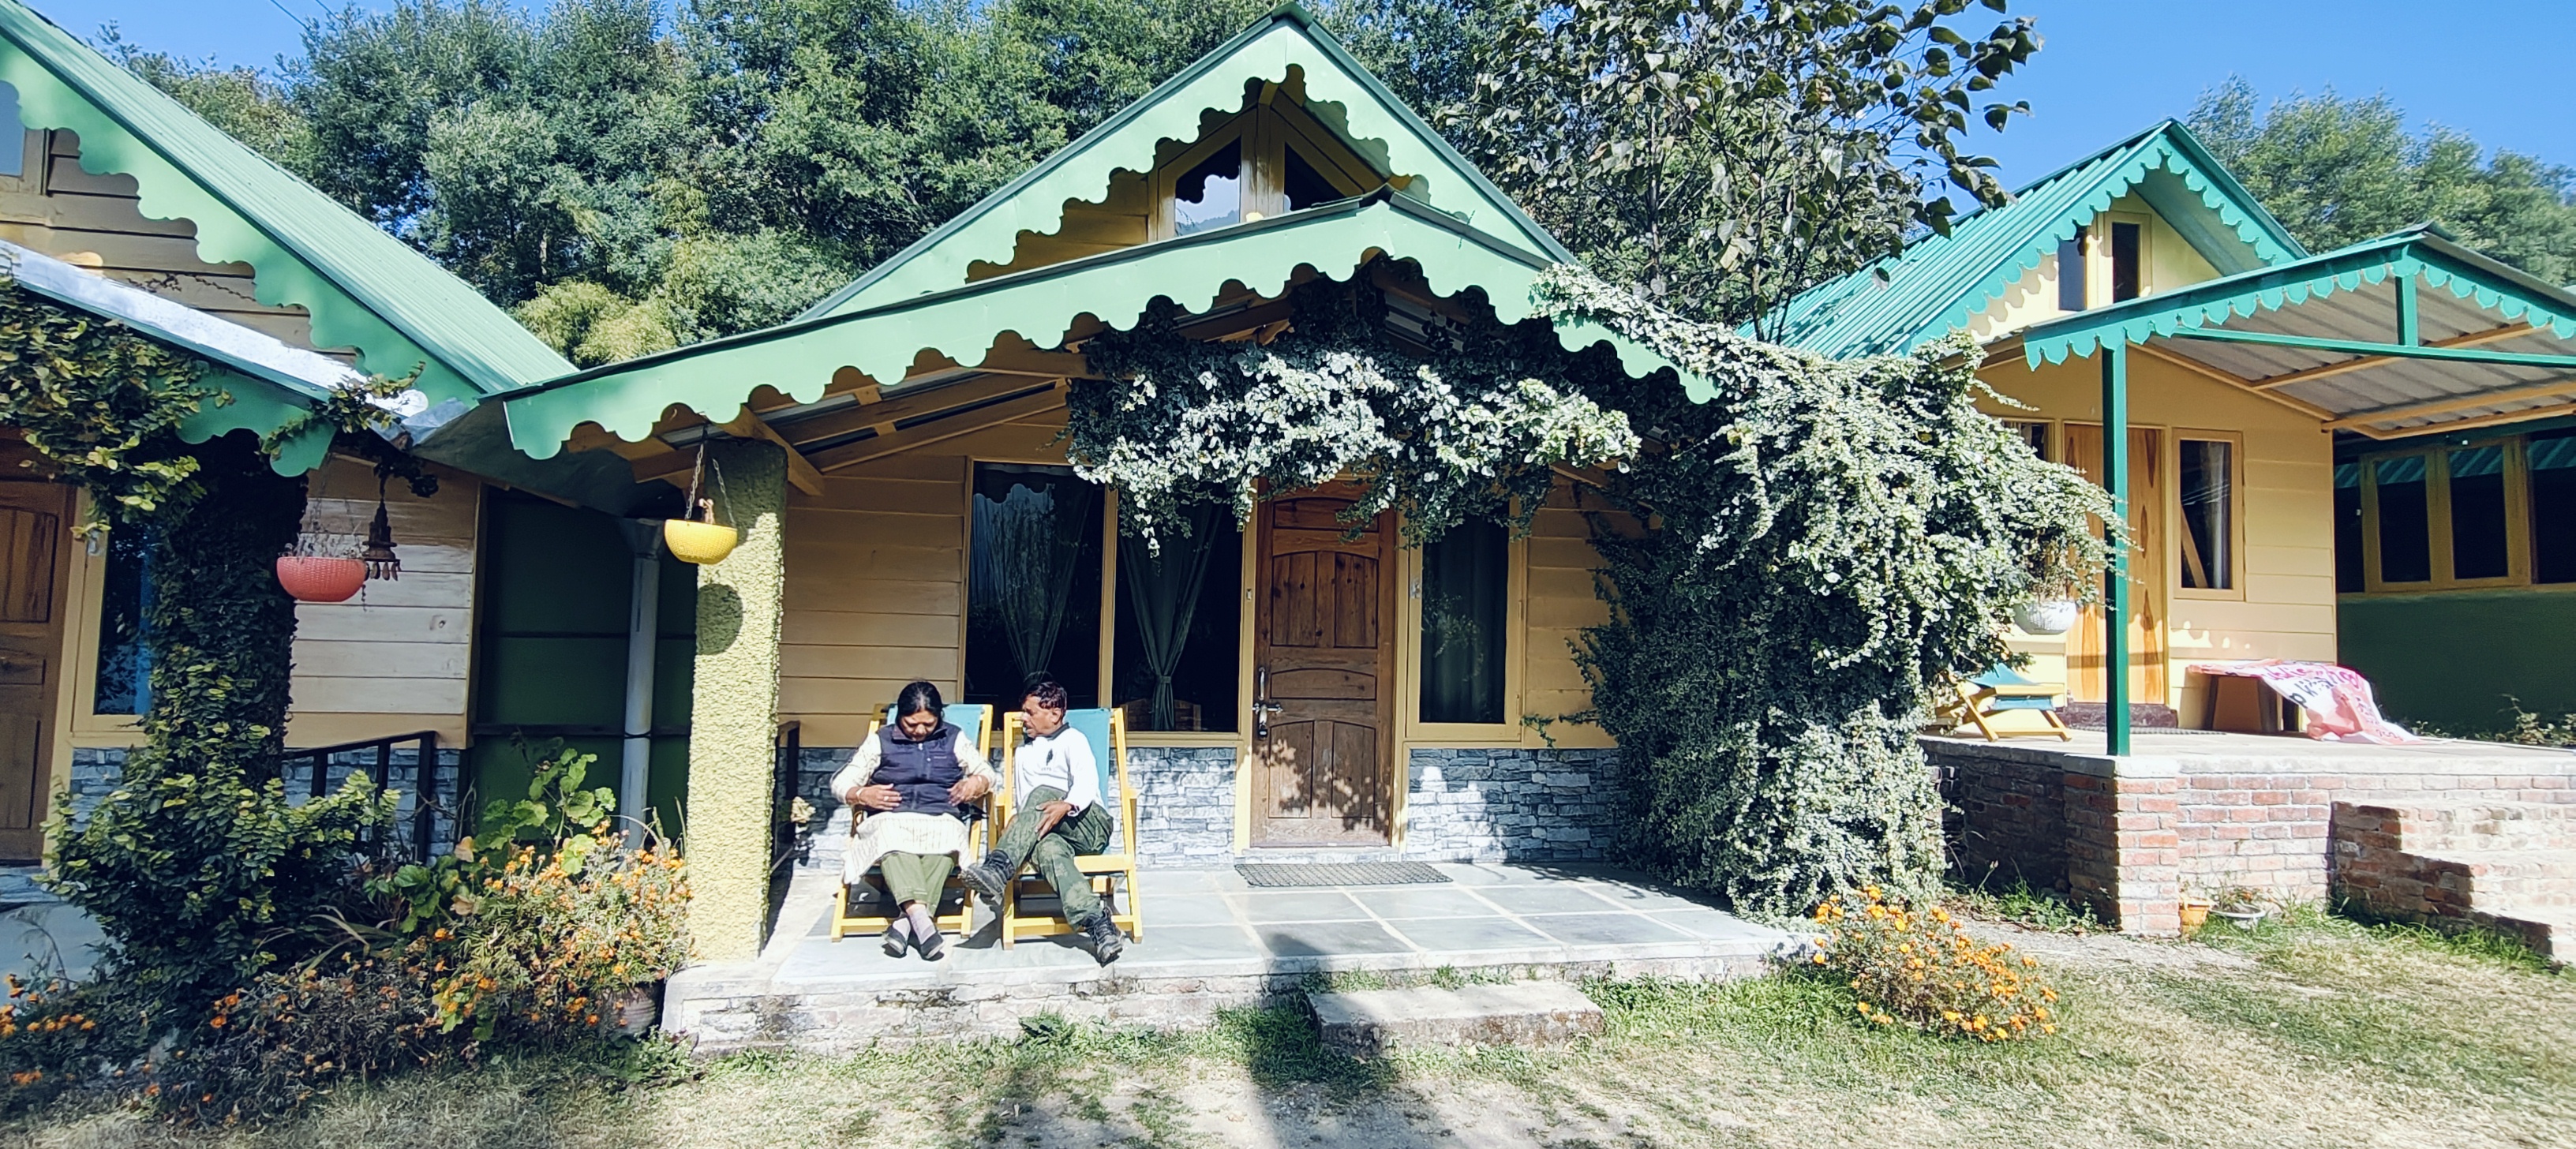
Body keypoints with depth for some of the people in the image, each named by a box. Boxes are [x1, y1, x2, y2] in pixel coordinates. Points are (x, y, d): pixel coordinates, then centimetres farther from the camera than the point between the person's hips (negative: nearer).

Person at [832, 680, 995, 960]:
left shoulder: (954, 738, 19)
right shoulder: (881, 739, 18)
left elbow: (988, 774, 19)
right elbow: (841, 782, 15)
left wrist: (976, 783, -5)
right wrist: (862, 795, -7)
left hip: (941, 819, 0)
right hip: (890, 819, 0)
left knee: (946, 836, -38)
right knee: (891, 835, -39)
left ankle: (906, 920, -44)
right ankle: (921, 917, -52)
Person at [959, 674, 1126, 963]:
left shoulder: (1073, 740, 7)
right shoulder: (1023, 754, 28)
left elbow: (1087, 782, -12)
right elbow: (1021, 806, 22)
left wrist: (1066, 805, -34)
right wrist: (1016, 829, -1)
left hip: (1091, 824, -3)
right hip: (1052, 832, 3)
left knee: (1042, 794, -32)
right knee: (1047, 848, -36)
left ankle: (997, 869, -45)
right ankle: (1098, 925, -53)